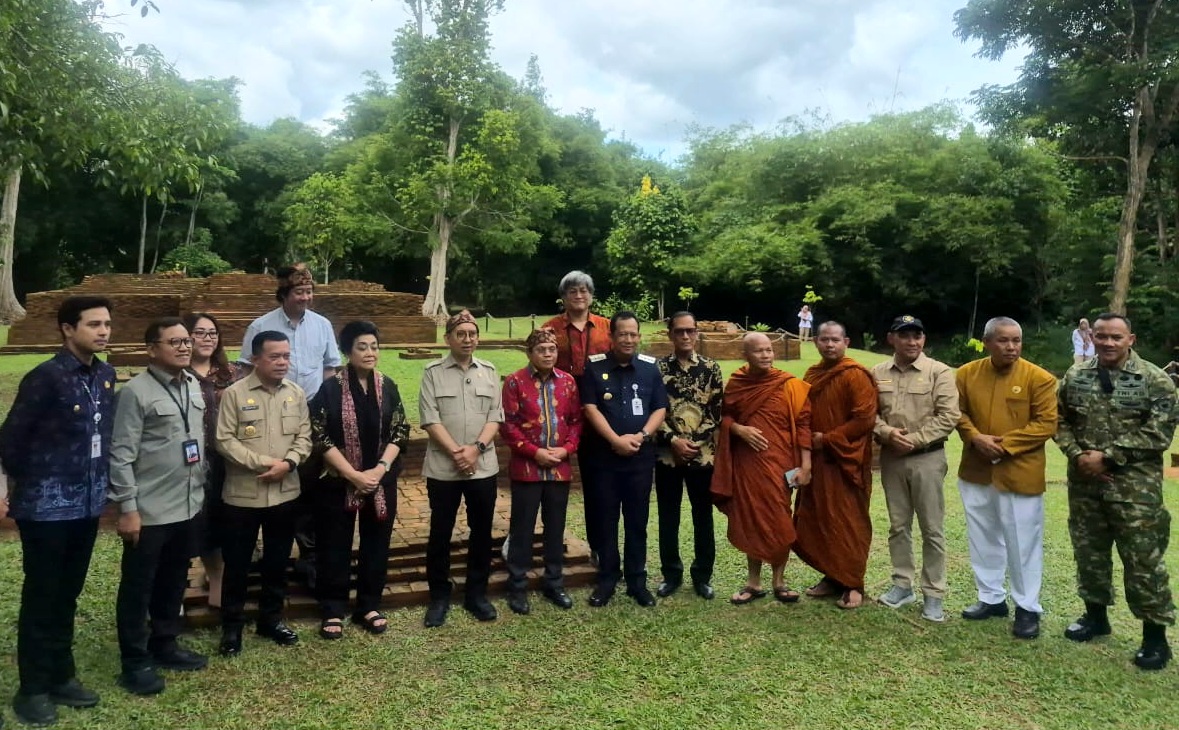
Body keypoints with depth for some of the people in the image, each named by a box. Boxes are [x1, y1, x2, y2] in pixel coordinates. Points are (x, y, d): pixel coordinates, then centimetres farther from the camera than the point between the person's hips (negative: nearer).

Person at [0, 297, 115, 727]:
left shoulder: (106, 376, 4)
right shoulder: (46, 377, -15)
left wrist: (101, 484, 9)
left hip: (87, 504, 6)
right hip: (47, 507, -5)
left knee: (67, 596, 17)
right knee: (41, 598, 7)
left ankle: (61, 677, 30)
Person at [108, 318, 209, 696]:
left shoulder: (193, 386, 8)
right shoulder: (136, 391, -13)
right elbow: (122, 455, -14)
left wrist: (199, 489, 13)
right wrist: (127, 507, -16)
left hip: (187, 506, 7)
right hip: (149, 510, -6)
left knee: (174, 581, 18)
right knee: (138, 586, 8)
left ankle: (164, 645, 34)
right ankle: (135, 662, 21)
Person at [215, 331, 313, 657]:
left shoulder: (296, 394, 4)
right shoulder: (235, 393, -8)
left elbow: (304, 437, 4)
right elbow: (224, 440, -12)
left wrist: (288, 463, -14)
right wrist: (262, 463, -18)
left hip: (284, 492, 4)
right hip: (243, 493, -3)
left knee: (277, 561, 14)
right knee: (237, 563, 7)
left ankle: (271, 619, 30)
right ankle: (232, 626, 22)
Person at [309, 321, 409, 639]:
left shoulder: (388, 387, 2)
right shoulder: (331, 388, -7)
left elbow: (400, 431, 2)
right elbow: (320, 437, -10)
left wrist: (380, 469, -12)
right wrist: (353, 474, -15)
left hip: (382, 480, 3)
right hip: (339, 481, -3)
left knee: (376, 543, 10)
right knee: (335, 546, 6)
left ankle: (369, 606, 25)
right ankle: (333, 610, 21)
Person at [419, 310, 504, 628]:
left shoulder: (489, 372, 7)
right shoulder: (433, 372, -1)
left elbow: (495, 417, 2)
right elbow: (430, 420, -7)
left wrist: (476, 448, -12)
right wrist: (456, 452, -15)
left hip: (483, 467, 2)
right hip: (442, 468, -2)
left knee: (481, 532, 10)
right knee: (440, 533, 7)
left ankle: (477, 594, 24)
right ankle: (439, 597, 21)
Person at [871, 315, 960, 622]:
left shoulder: (939, 372, -6)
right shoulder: (877, 373, 5)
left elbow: (947, 417, -11)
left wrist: (914, 440, -16)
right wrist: (886, 432, -13)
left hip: (927, 458, -3)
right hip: (891, 458, 4)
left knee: (931, 529, 3)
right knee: (898, 525, 13)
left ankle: (933, 594, 13)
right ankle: (902, 585, 26)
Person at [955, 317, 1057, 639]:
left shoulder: (1039, 378, -9)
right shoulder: (967, 373, 2)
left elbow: (1046, 425, -11)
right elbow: (957, 413, 7)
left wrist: (1005, 444, -18)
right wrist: (976, 438, -12)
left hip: (1020, 474, -4)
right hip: (976, 472, 4)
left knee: (1023, 543, 4)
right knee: (983, 538, 15)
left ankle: (1028, 608, 19)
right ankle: (991, 598, 31)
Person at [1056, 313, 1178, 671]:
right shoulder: (1074, 376, 5)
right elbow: (1060, 421, 10)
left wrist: (1107, 455, -15)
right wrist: (1077, 455, -7)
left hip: (1135, 487, -4)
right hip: (1084, 483, 4)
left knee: (1143, 561, 0)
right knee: (1088, 553, 15)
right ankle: (1095, 615, 33)